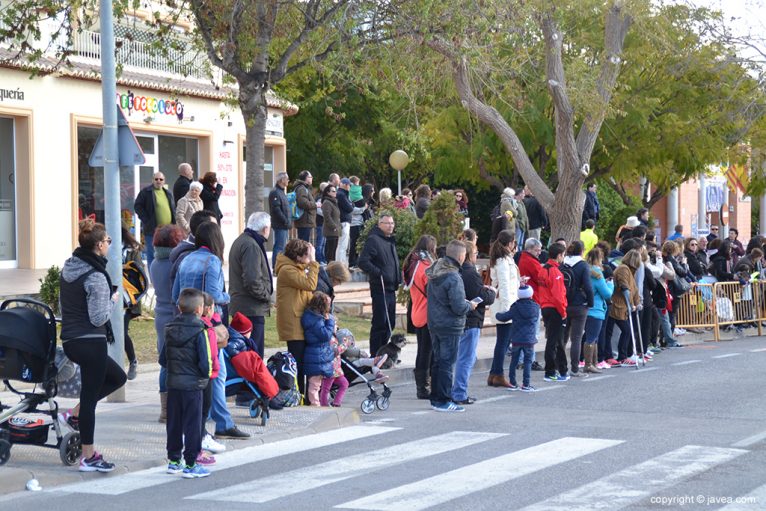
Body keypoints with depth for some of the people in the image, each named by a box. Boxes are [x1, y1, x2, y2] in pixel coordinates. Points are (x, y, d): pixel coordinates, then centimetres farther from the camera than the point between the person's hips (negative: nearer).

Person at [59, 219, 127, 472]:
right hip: (91, 342, -9)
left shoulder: (68, 268, 10)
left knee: (117, 377, 23)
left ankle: (75, 414, 16)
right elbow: (99, 317, -18)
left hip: (69, 339, 9)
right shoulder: (95, 276, -17)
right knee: (90, 396, -1)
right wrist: (115, 301, -3)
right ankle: (89, 458, 5)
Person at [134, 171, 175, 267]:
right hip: (152, 230, -6)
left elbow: (173, 208, 25)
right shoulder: (146, 192, -3)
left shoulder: (167, 193, 17)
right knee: (152, 256, -3)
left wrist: (173, 223, 11)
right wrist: (147, 221, -12)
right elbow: (137, 206, -6)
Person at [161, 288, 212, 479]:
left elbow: (163, 360, 10)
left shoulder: (170, 330, 6)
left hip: (173, 384, 6)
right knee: (192, 425, 0)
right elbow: (205, 363, -16)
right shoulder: (199, 332, -14)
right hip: (193, 385, -6)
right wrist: (205, 376, 2)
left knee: (173, 424, 14)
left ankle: (173, 460, 22)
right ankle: (190, 465, 2)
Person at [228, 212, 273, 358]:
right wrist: (266, 295, -9)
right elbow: (252, 280, -24)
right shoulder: (251, 246, -17)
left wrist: (265, 295, 14)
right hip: (252, 309, -10)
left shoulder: (240, 241, 17)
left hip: (239, 306, 11)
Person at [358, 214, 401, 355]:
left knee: (390, 322, 14)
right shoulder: (373, 240, -10)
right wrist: (379, 273, -21)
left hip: (391, 289, 9)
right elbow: (363, 262, -20)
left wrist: (398, 278, 17)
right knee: (380, 323, -7)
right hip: (380, 289, -9)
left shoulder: (391, 241, 18)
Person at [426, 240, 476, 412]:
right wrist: (470, 305, -2)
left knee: (437, 361, 16)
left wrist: (463, 303, 15)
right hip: (450, 327, -8)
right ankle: (444, 401, 3)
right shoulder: (453, 278, -21)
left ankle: (436, 398, 23)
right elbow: (459, 307, -23)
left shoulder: (434, 273, 6)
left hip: (434, 325, 8)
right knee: (447, 363, -1)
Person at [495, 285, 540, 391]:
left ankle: (512, 383, 13)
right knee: (528, 362, 2)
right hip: (529, 340, -1)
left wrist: (498, 314, 19)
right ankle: (526, 384, -1)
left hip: (516, 340, 1)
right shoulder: (536, 308, 0)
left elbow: (503, 317, -1)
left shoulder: (515, 308, -3)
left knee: (514, 361, 10)